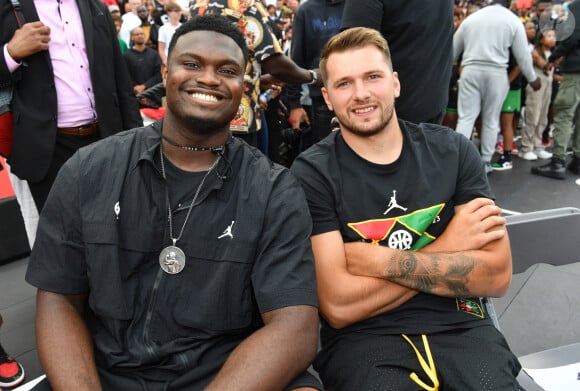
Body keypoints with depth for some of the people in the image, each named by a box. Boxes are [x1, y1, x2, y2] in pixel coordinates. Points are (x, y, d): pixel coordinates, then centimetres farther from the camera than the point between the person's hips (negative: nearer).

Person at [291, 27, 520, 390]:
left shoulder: (453, 150, 2)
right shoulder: (312, 173, -7)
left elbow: (497, 275, -5)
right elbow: (339, 306, -13)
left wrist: (379, 260, -14)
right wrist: (446, 249, -10)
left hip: (458, 326, 3)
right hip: (362, 337, -2)